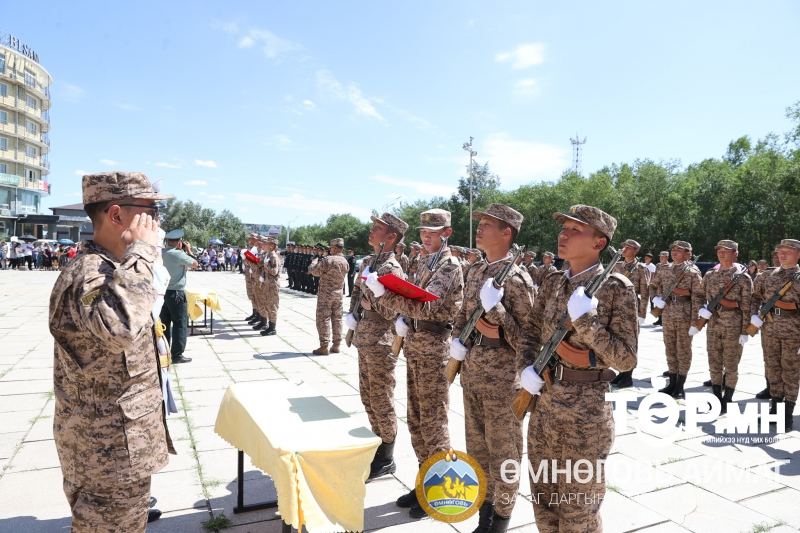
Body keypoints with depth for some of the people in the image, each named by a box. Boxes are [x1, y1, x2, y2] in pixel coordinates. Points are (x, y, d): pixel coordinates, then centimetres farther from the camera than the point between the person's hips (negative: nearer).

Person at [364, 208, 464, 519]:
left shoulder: (450, 266, -12)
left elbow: (425, 307, -23)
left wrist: (383, 294, -22)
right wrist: (402, 320, 3)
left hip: (433, 351, -9)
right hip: (414, 348, 9)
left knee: (433, 423, 0)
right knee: (415, 420, 15)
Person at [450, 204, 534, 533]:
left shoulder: (516, 278, -15)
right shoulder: (476, 273, 7)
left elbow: (525, 337, -16)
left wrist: (496, 309, -26)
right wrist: (457, 340, -1)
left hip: (501, 377, -7)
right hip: (472, 372, 7)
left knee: (502, 451, 11)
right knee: (477, 446, 20)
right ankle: (487, 503, 40)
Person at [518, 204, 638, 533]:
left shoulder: (617, 288, -12)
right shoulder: (552, 283, 4)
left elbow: (626, 359, -14)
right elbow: (530, 331, 14)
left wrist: (585, 320, -24)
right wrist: (526, 368, -2)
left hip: (586, 409, -5)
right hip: (543, 402, 6)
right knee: (544, 502, 20)